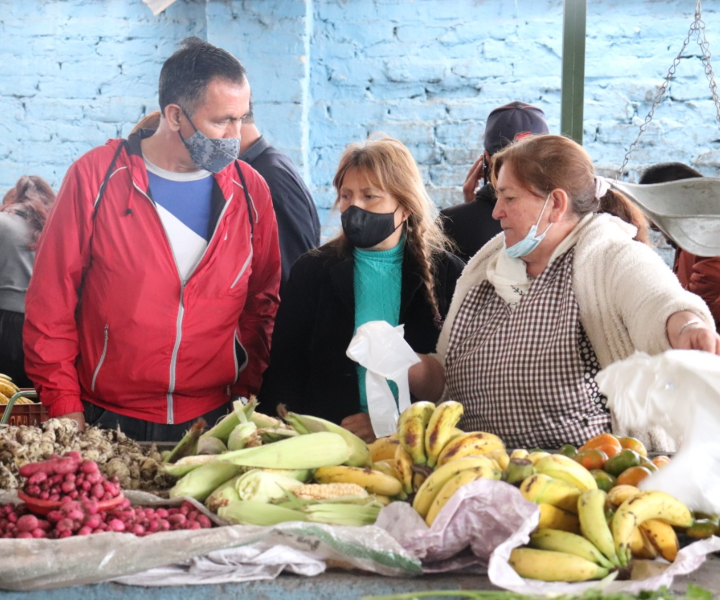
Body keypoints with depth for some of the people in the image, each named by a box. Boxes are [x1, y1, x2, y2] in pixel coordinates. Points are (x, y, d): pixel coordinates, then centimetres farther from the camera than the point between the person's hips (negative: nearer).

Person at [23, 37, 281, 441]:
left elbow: (262, 302, 10)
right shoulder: (96, 177, -6)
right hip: (107, 422, -2)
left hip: (213, 423, 2)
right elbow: (51, 301, -4)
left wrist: (244, 392, 1)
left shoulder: (250, 191, 1)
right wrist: (66, 408, -6)